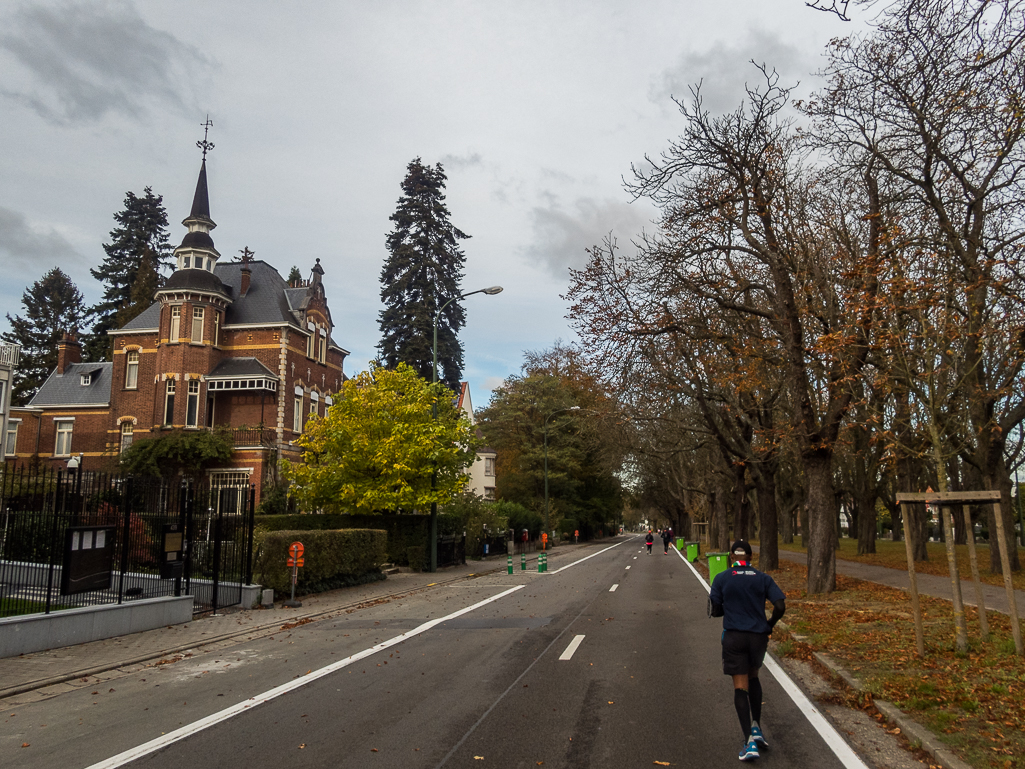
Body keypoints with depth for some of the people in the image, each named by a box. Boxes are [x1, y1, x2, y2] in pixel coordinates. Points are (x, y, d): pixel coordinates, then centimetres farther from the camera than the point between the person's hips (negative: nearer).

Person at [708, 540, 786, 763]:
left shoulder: (721, 579, -3)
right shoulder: (763, 578, 1)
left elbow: (714, 611, -1)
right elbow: (780, 606, -7)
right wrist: (769, 625, 10)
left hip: (734, 636, -2)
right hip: (758, 636, 2)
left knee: (740, 686, 1)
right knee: (753, 677, 24)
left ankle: (750, 740, -6)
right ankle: (756, 727, 19)